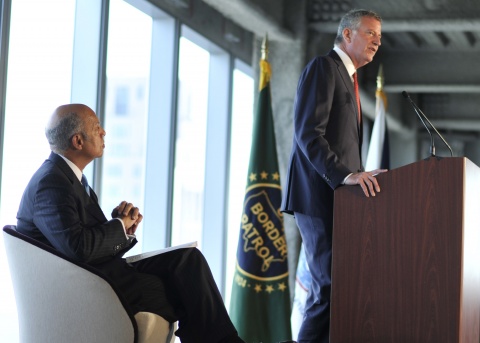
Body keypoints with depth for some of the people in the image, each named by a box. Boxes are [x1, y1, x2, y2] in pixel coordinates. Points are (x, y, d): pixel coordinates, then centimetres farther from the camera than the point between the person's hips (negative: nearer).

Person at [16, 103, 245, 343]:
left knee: (188, 258, -5)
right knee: (186, 292, -8)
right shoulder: (51, 184, -17)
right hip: (84, 290, -9)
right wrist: (119, 225, -12)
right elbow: (79, 248, -29)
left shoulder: (67, 177, 14)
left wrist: (125, 228, -6)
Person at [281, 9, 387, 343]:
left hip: (336, 194, 10)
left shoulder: (346, 77, 23)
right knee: (331, 285, -13)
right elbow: (308, 132, -18)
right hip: (319, 194, -10)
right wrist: (346, 175, -26)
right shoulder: (323, 67, -5)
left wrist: (357, 176, 8)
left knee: (328, 286, 8)